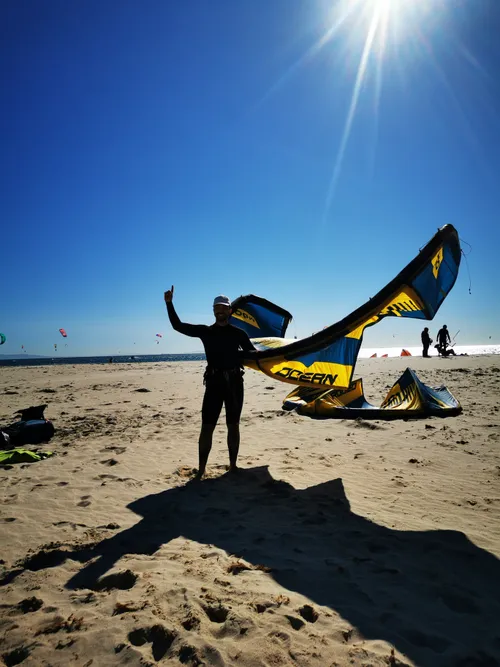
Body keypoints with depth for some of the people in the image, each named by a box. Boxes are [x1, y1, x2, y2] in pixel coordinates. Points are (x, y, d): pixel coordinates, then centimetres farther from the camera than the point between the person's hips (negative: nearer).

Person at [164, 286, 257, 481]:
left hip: (234, 382, 0)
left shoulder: (238, 333, 6)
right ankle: (201, 469, 4)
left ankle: (233, 465, 20)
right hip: (214, 382, 0)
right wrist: (169, 303, -5)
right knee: (207, 426, -2)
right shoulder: (205, 331, 6)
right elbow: (178, 326, 3)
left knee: (233, 425, 8)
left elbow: (254, 354, 11)